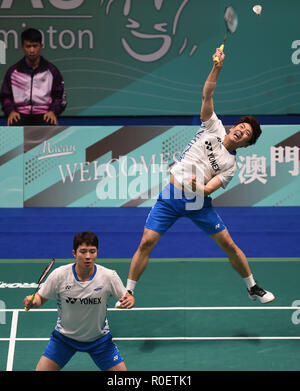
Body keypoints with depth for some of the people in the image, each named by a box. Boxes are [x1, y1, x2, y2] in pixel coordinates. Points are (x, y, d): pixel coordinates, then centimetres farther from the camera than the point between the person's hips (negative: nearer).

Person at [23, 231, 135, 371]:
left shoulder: (109, 276, -19)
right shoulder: (59, 275, -19)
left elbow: (126, 297, -9)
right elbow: (41, 298, -8)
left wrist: (130, 300, -32)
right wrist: (32, 301, -31)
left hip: (99, 338, 1)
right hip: (64, 336, 0)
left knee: (120, 370, -4)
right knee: (41, 370, -8)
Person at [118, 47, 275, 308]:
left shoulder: (230, 165, -1)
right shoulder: (215, 128, 3)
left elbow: (208, 189, -12)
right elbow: (207, 95, -3)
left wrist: (198, 187, -35)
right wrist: (217, 67, -15)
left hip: (198, 202, 0)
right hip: (171, 197, 1)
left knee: (228, 244, -3)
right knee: (146, 242, -8)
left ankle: (253, 288, 19)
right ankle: (127, 294, 5)